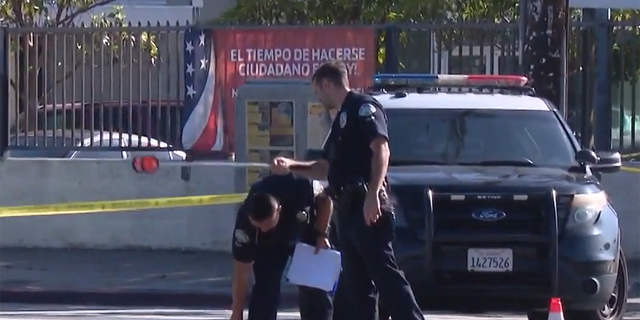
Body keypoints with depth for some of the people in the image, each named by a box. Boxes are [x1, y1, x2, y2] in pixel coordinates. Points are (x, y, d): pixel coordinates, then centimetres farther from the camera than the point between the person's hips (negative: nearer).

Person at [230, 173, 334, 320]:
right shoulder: (244, 224, -38)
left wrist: (321, 235, -24)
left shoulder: (298, 191, -43)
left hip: (306, 234, 0)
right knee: (264, 288, -15)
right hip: (268, 244, 0)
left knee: (315, 289, -4)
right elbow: (241, 275, -29)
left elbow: (324, 200, -17)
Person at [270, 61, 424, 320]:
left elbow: (381, 150, -17)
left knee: (385, 274, -17)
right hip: (348, 209, 10)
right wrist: (291, 167, 29)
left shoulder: (363, 107, -4)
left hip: (367, 209, -10)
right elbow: (325, 169, 33)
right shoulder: (342, 119, 25)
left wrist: (373, 194, -26)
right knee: (357, 282, 8)